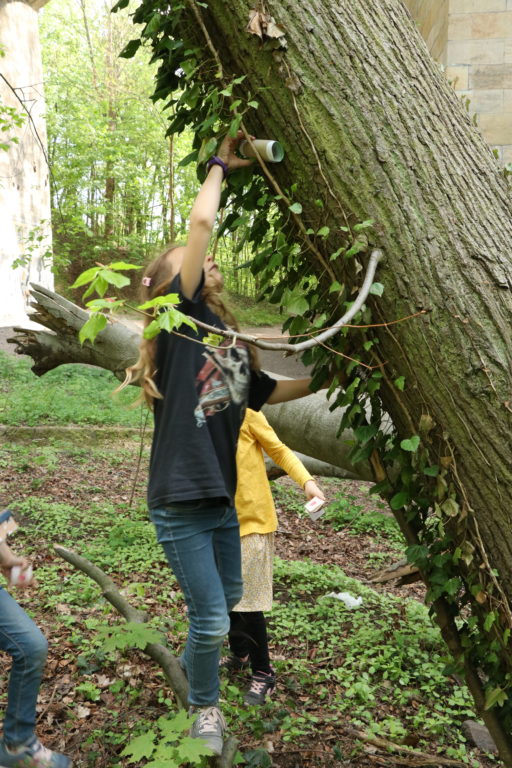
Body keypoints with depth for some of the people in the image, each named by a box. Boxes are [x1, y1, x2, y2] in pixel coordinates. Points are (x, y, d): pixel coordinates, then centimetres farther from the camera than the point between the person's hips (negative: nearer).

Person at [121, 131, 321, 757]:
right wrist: (221, 164, -7)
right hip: (180, 503, -7)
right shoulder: (180, 320, -12)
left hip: (221, 497, 8)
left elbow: (262, 392, 21)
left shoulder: (227, 333, 9)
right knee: (211, 618, 4)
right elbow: (201, 222, -19)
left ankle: (193, 662, 54)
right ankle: (204, 705, 34)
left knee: (228, 597, 25)